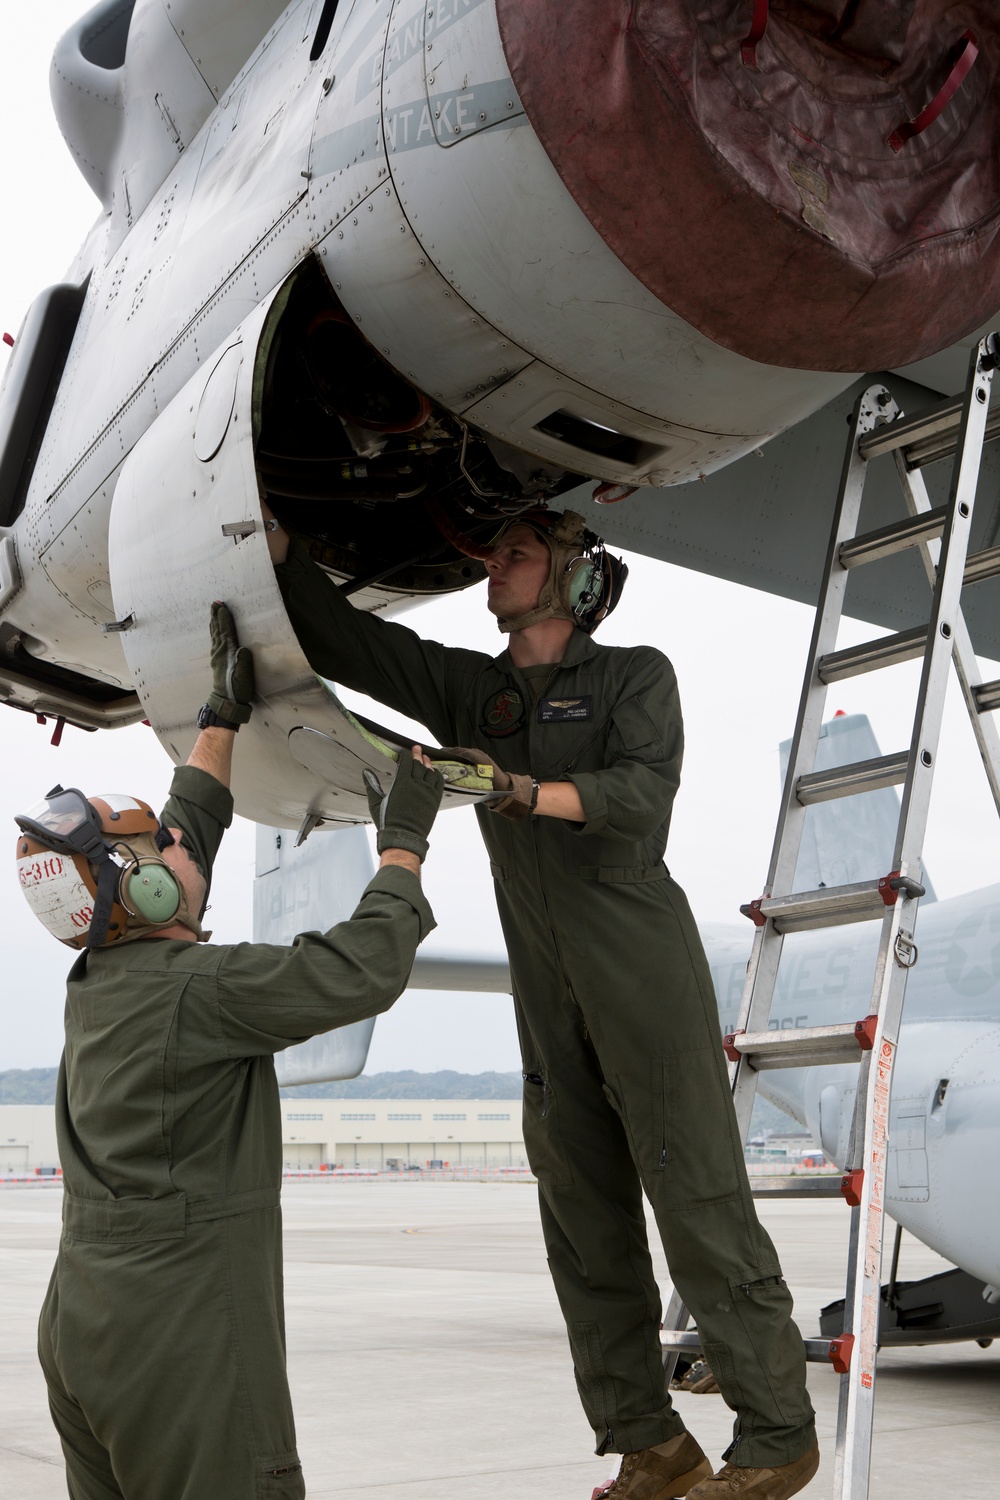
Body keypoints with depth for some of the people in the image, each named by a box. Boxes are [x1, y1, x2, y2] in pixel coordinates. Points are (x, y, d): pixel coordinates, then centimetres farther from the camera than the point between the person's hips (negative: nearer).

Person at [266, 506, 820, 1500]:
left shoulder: (634, 675, 4)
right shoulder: (466, 689, 16)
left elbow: (643, 793, -13)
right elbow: (337, 635, 13)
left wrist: (526, 792, -29)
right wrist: (265, 522, 5)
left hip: (646, 972, -5)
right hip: (548, 996, 6)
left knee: (700, 1203, -5)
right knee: (583, 1219, 6)